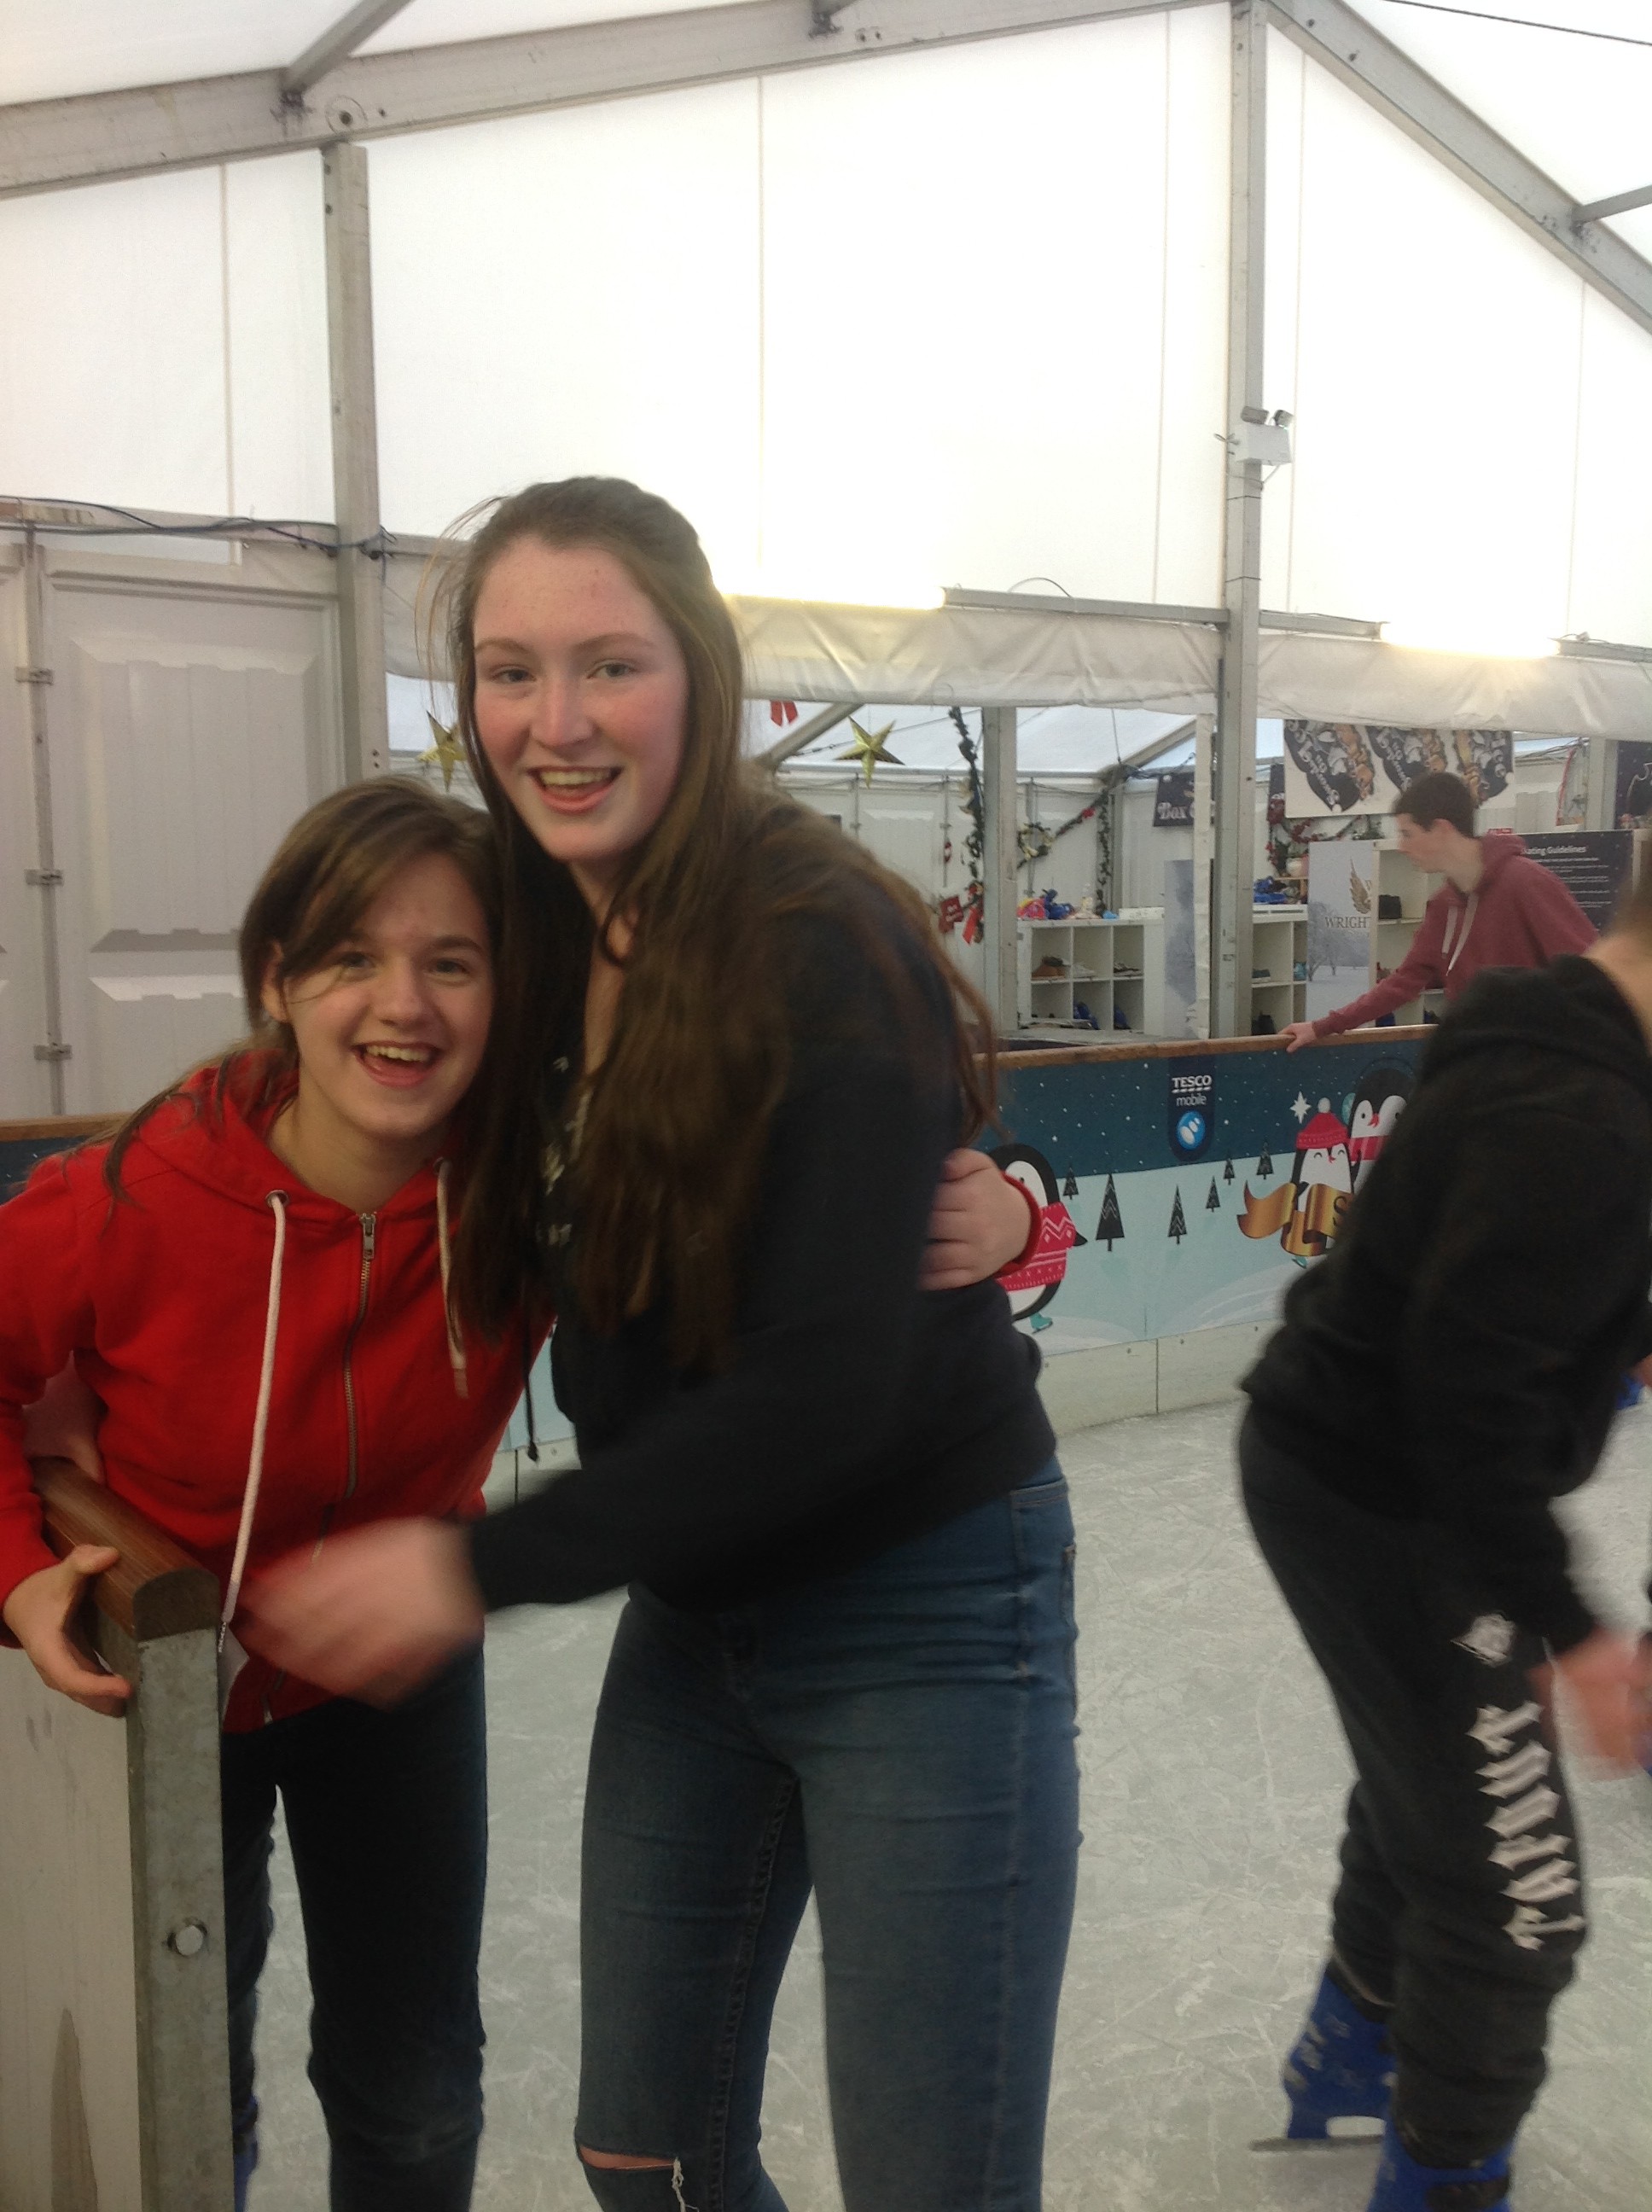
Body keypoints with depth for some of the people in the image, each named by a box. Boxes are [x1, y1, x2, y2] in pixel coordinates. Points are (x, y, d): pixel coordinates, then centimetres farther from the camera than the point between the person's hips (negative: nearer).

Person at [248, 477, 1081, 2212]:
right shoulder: (545, 940, -1)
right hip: (693, 1607, 7)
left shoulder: (824, 946, -22)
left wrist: (480, 1569, -20)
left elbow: (824, 1391, -25)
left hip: (921, 1611, -6)